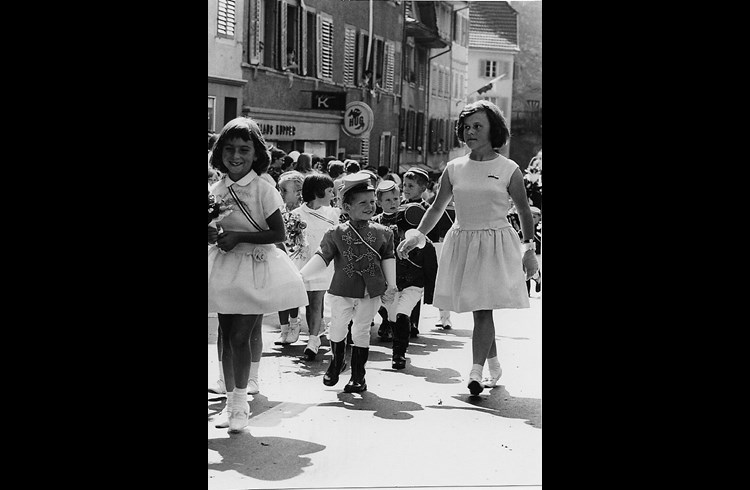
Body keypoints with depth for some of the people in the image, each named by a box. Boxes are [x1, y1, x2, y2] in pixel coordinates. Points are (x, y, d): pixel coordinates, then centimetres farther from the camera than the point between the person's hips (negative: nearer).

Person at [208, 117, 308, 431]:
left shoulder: (262, 190, -10)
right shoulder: (216, 190, 4)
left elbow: (278, 233, -12)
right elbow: (213, 230, 13)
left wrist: (238, 237, -18)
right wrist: (213, 235, -11)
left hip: (256, 268, -4)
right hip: (224, 267, 5)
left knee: (241, 336, -7)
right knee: (227, 336, 8)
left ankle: (240, 404, 4)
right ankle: (231, 398, 19)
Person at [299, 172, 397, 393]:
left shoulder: (382, 233, 0)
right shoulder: (335, 233, -4)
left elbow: (388, 259, 6)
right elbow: (322, 257, -2)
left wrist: (391, 286, 3)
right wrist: (300, 275, -8)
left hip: (371, 293, 0)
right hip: (342, 292, 0)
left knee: (361, 331, 7)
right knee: (337, 329, 11)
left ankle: (358, 375, 18)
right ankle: (335, 363, 37)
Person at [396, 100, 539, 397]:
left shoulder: (508, 170, -3)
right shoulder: (454, 169, 4)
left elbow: (524, 211, 6)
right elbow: (437, 207, 11)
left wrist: (529, 250, 7)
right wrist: (417, 235, 0)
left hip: (495, 244, -3)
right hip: (462, 244, 3)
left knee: (483, 309, -12)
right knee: (478, 310, 8)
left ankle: (476, 372, -12)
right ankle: (494, 366, 25)